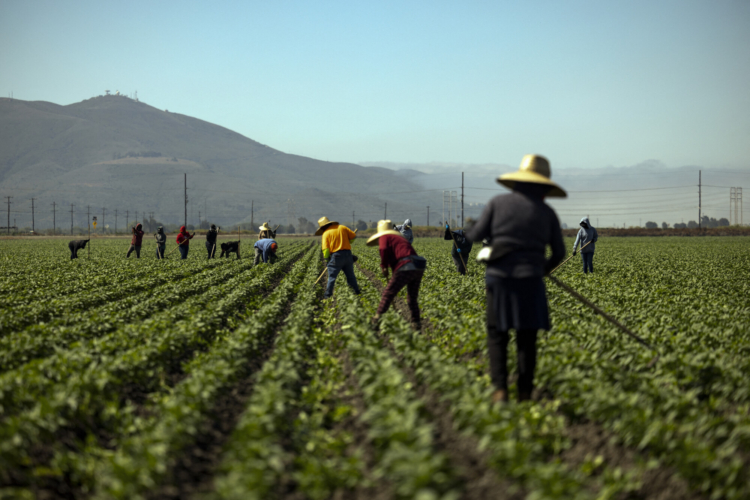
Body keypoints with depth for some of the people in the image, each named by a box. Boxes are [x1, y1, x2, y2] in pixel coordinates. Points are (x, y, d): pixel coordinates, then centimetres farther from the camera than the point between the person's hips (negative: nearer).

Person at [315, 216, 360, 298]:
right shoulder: (342, 227, 10)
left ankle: (328, 294, -1)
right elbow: (353, 236, 14)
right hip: (347, 254, 4)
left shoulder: (326, 233, -1)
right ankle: (357, 291, 24)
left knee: (332, 276, 2)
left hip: (336, 256, -4)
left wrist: (326, 258, 5)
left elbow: (325, 249, -8)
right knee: (350, 275, 17)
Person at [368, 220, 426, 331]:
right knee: (412, 298, 17)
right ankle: (416, 323, 14)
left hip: (406, 268, -8)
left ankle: (377, 318, -3)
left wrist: (383, 267, 0)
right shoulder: (401, 238, 34)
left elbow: (384, 250, -9)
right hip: (419, 268, 8)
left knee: (388, 293, -2)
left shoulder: (384, 237, 10)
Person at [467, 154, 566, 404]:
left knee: (497, 335, 7)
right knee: (527, 338, 9)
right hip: (530, 280, 0)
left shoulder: (498, 203, 0)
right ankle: (525, 392, 8)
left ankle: (500, 389, -4)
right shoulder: (547, 212, 3)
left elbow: (476, 236, 1)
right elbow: (559, 253, 7)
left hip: (500, 277, 0)